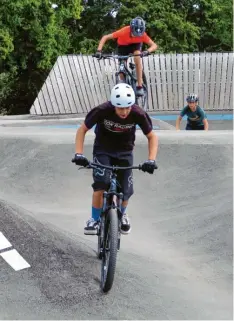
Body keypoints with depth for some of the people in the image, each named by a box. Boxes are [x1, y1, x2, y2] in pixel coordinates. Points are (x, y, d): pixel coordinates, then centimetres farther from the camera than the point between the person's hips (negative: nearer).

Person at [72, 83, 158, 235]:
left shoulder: (138, 114, -26)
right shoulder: (102, 111, -29)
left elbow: (152, 136, -13)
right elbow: (82, 130, -16)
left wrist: (151, 160, -26)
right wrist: (79, 154, -28)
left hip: (125, 152, 1)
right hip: (103, 150, -1)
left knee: (125, 191, -3)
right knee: (100, 184, -23)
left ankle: (122, 215, 30)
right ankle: (94, 219, -5)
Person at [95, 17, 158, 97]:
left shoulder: (142, 34, -35)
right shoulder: (124, 32, -39)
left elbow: (154, 45, -35)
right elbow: (105, 37, -34)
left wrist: (147, 51, -56)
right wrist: (99, 51, -45)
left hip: (135, 44, 0)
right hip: (123, 46, 1)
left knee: (137, 58, -29)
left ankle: (140, 86, -23)